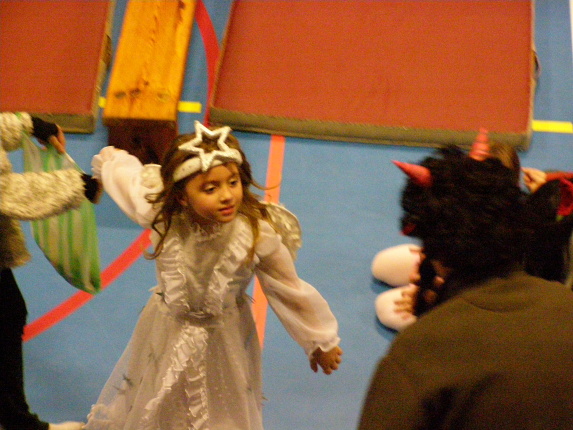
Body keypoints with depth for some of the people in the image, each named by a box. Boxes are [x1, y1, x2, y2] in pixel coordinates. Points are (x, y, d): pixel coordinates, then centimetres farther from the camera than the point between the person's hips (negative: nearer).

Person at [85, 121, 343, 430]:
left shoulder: (259, 233, -30)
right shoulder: (161, 215, -28)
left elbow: (290, 291, -13)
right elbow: (118, 167, -10)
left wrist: (320, 343, -1)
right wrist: (109, 160, 14)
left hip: (225, 341, -1)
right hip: (167, 333, 1)